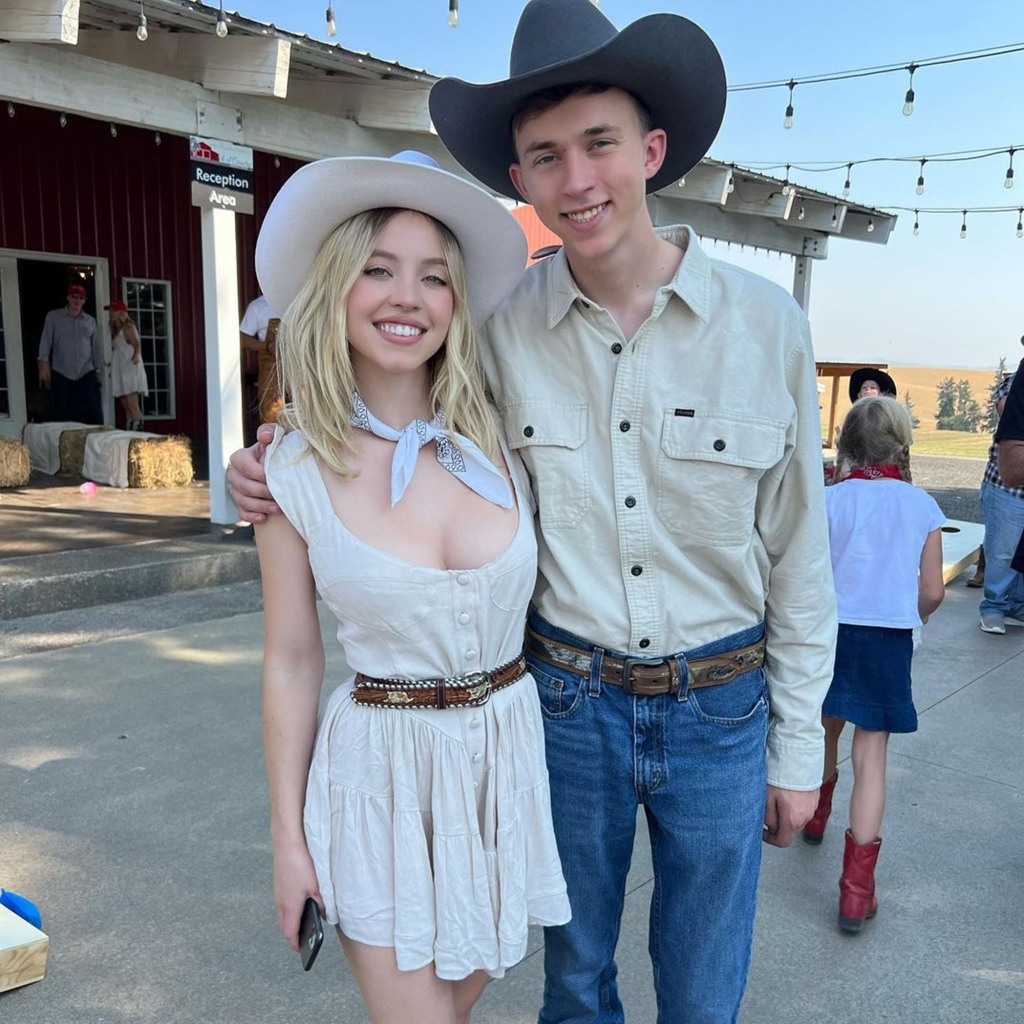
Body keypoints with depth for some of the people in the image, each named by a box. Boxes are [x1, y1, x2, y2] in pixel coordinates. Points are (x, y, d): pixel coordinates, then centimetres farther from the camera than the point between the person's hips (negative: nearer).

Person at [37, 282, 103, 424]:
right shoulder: (53, 317, 6)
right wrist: (44, 363, -10)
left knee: (94, 414, -5)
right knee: (63, 416, -1)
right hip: (61, 374, -2)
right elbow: (46, 341, 1)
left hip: (87, 374, 2)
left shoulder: (90, 321, 13)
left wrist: (98, 369, 14)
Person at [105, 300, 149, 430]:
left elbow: (137, 345, -17)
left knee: (133, 406, -16)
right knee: (126, 407, 7)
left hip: (130, 370, -9)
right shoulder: (115, 330, 19)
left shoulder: (128, 327, -6)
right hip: (120, 372, 9)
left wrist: (136, 356, -34)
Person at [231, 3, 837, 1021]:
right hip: (567, 698, 1)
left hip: (720, 706, 0)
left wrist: (797, 744, 2)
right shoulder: (500, 326, -9)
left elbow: (797, 553, -2)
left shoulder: (765, 323, -9)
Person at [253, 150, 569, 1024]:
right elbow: (291, 665, -3)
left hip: (507, 756, 2)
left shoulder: (500, 437, -6)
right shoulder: (294, 469, -9)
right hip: (382, 772, -2)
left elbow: (546, 598, 4)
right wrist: (289, 839, 1)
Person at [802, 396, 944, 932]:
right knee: (871, 755, 2)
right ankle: (857, 885, 2)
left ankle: (816, 811, 48)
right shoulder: (922, 506, -1)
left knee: (827, 728, 23)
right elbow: (933, 592, 1)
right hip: (890, 639, 0)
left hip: (832, 630, 0)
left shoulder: (830, 499, -7)